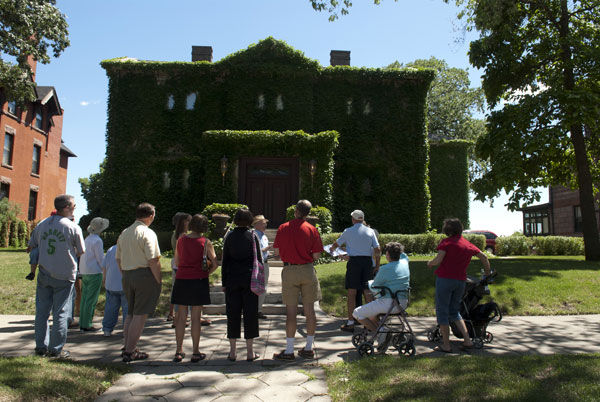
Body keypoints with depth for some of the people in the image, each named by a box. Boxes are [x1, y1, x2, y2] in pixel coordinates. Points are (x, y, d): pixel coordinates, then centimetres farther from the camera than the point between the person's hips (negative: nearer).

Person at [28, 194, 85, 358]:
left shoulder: (42, 224, 5)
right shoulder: (73, 227, -10)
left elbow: (32, 246, 14)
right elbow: (81, 251, -1)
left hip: (44, 273, 5)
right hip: (64, 275, -4)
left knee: (42, 311, 12)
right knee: (60, 313, 3)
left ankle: (41, 346, 20)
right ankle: (56, 349, 9)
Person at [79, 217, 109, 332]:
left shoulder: (87, 239, 13)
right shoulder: (97, 240, -13)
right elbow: (100, 259, -14)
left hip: (84, 272, 9)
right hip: (94, 273, -9)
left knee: (85, 298, 12)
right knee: (91, 300, -4)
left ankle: (82, 324, 17)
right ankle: (87, 325, -1)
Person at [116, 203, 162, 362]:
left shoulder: (124, 233, 13)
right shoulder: (147, 233, -12)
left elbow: (118, 259, 16)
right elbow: (153, 260, -17)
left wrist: (125, 276, 20)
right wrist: (158, 281, -10)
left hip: (127, 276, 8)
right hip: (144, 275, -8)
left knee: (131, 313, 18)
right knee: (140, 315, -1)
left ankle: (128, 348, 25)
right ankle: (130, 352, 4)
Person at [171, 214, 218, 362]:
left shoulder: (181, 240, 3)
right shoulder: (205, 242, -6)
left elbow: (176, 262, 10)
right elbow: (215, 264, -7)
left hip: (181, 280, 3)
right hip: (198, 280, -3)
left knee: (181, 316, 10)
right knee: (196, 317, 4)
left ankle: (179, 352, 16)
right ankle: (196, 353, 11)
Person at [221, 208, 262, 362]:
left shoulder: (229, 236, 1)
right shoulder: (253, 236, -3)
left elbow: (224, 260, 3)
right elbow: (259, 259, -2)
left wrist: (224, 282, 9)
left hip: (232, 280, 2)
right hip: (249, 279, -1)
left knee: (233, 314, 7)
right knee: (250, 314, 4)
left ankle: (232, 352, 13)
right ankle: (250, 352, 9)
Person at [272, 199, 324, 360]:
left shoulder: (283, 228, -2)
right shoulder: (312, 229, -4)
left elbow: (277, 251, 4)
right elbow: (316, 255, -5)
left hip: (289, 271, -1)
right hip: (308, 270, 1)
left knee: (291, 312, 3)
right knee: (309, 310, 9)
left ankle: (289, 351, 7)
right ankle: (308, 349, 17)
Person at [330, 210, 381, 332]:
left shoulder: (348, 231, 2)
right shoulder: (370, 231, 6)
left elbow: (336, 244, 17)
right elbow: (378, 250, 2)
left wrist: (332, 248, 39)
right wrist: (377, 265, 11)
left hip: (354, 261, -3)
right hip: (367, 262, 3)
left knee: (351, 293, 0)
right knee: (368, 292, 9)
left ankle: (350, 323, 1)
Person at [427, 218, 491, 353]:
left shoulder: (447, 242, -6)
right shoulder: (468, 244, 12)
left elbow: (438, 260, -15)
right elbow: (484, 257, 21)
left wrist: (430, 263, 5)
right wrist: (488, 274, 32)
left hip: (445, 278, -6)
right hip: (461, 280, 6)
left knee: (442, 311, 3)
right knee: (454, 311, 20)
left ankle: (446, 345, 6)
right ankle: (467, 340, 10)